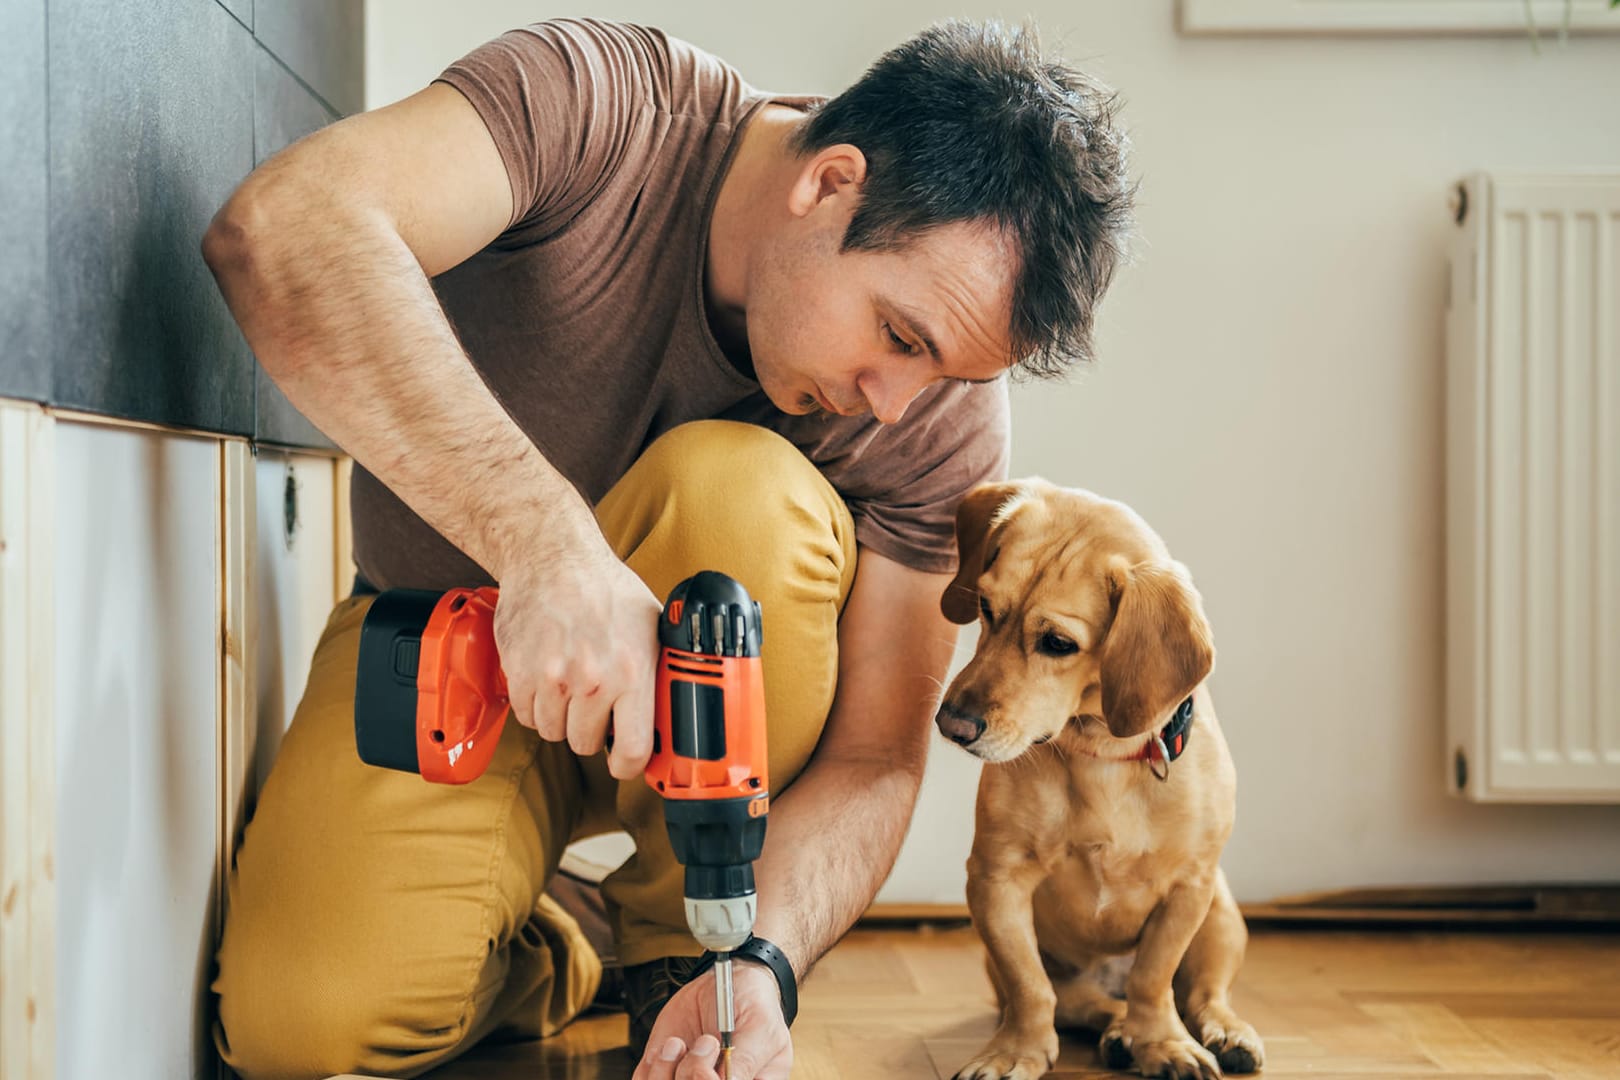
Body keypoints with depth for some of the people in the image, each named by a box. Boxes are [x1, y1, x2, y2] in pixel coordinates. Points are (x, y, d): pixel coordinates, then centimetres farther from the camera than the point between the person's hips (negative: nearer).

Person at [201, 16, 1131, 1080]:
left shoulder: (946, 417, -19)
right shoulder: (600, 104, -26)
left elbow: (872, 758, -17)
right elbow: (277, 233, -42)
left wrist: (758, 966, -36)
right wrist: (549, 541, -52)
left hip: (705, 692, 2)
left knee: (735, 487, -33)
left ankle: (679, 948, -12)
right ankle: (545, 953, 9)